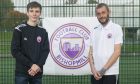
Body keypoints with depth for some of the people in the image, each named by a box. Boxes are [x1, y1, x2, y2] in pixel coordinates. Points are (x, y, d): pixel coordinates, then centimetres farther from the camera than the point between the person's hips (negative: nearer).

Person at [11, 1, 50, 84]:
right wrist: (31, 65, -14)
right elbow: (15, 51, -9)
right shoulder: (19, 30, -3)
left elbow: (46, 50, 4)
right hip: (22, 72, -3)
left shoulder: (43, 32, 9)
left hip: (38, 72, 4)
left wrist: (38, 65, -13)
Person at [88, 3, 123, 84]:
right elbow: (91, 52, 9)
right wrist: (93, 69, -6)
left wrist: (104, 69, -13)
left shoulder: (116, 28, -3)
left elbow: (117, 52, -9)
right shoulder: (94, 30, 11)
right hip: (96, 73, 5)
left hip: (110, 73, -4)